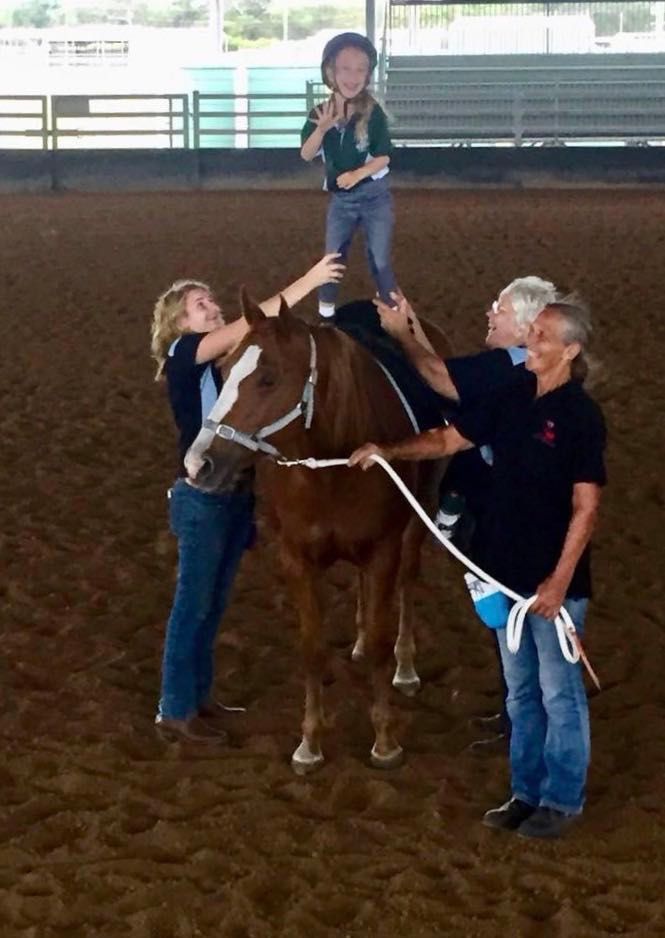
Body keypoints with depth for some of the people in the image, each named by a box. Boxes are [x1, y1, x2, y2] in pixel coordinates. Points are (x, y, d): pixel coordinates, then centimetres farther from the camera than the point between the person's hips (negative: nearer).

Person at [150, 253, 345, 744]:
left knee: (215, 602, 17)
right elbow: (247, 327, -27)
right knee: (194, 603, 2)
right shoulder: (183, 355, -16)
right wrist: (306, 282, -31)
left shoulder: (226, 361, 9)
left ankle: (197, 693, 31)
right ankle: (175, 711, 12)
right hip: (202, 499, -7)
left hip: (237, 495, 8)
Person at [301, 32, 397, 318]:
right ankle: (326, 311, 27)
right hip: (339, 197, 3)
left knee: (379, 259, 0)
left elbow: (383, 157, -12)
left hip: (374, 195, -3)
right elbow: (307, 155, -9)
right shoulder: (321, 113, -5)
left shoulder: (373, 113, -14)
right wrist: (322, 129, -27)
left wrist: (358, 174, -29)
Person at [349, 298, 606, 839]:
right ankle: (527, 791, 29)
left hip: (553, 578, -7)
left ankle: (562, 801, 18)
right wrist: (389, 452, -3)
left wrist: (560, 580, -19)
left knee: (559, 693, 6)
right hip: (508, 571, 7)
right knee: (521, 691, 17)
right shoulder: (512, 398, 3)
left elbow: (586, 507, -17)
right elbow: (450, 439, 12)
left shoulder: (581, 416, -16)